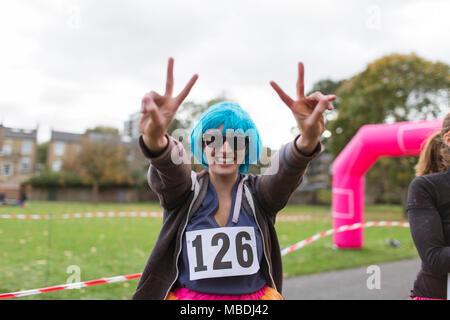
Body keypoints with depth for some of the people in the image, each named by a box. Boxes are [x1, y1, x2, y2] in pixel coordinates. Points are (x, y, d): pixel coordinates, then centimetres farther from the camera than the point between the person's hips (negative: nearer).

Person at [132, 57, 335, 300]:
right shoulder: (185, 190, -7)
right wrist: (155, 138, -50)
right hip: (188, 294, 0)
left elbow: (286, 169, -26)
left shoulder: (258, 193, -6)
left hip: (257, 294, 1)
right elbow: (170, 166, -28)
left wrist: (308, 139, -47)